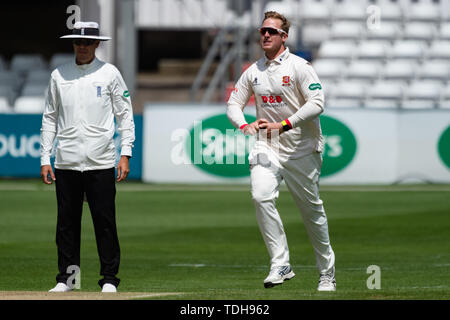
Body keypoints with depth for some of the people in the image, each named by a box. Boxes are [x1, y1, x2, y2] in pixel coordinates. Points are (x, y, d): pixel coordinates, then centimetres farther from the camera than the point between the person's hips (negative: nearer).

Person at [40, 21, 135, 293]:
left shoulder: (109, 73, 4)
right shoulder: (59, 75, 10)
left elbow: (125, 115, 4)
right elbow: (50, 118, 13)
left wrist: (125, 154, -5)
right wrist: (45, 159, 7)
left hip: (100, 163, -2)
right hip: (66, 163, 3)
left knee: (105, 222, -4)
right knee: (66, 222, 4)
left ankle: (109, 278, 3)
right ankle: (66, 277, 12)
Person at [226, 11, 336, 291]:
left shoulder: (299, 67, -9)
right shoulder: (253, 72, 9)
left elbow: (317, 103, -19)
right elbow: (234, 104, 14)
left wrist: (283, 125, -28)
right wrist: (245, 126, -9)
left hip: (301, 149, -4)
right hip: (267, 147, 4)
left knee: (311, 208, 5)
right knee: (262, 197, -20)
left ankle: (327, 271, 21)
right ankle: (281, 265, -17)